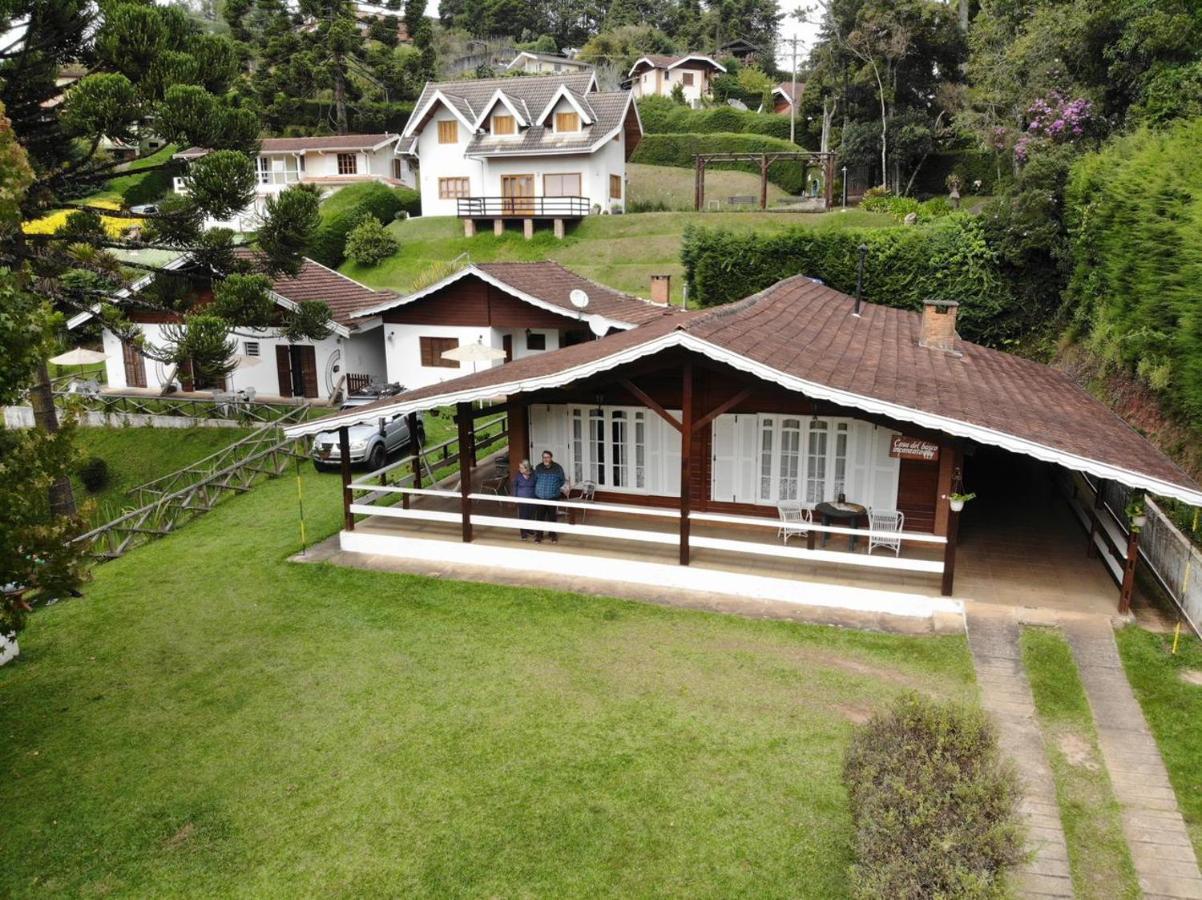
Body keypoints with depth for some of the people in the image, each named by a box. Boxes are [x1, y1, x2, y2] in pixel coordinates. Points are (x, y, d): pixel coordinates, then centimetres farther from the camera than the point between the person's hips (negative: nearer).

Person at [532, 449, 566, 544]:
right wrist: (539, 488, 8)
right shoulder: (538, 468, 0)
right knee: (539, 517, 2)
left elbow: (562, 480, 8)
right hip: (540, 497, 1)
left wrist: (555, 487, 3)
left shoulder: (557, 468, -4)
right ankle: (538, 535, 14)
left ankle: (553, 535, 22)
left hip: (553, 497, -1)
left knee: (552, 517, 8)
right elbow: (535, 480, 14)